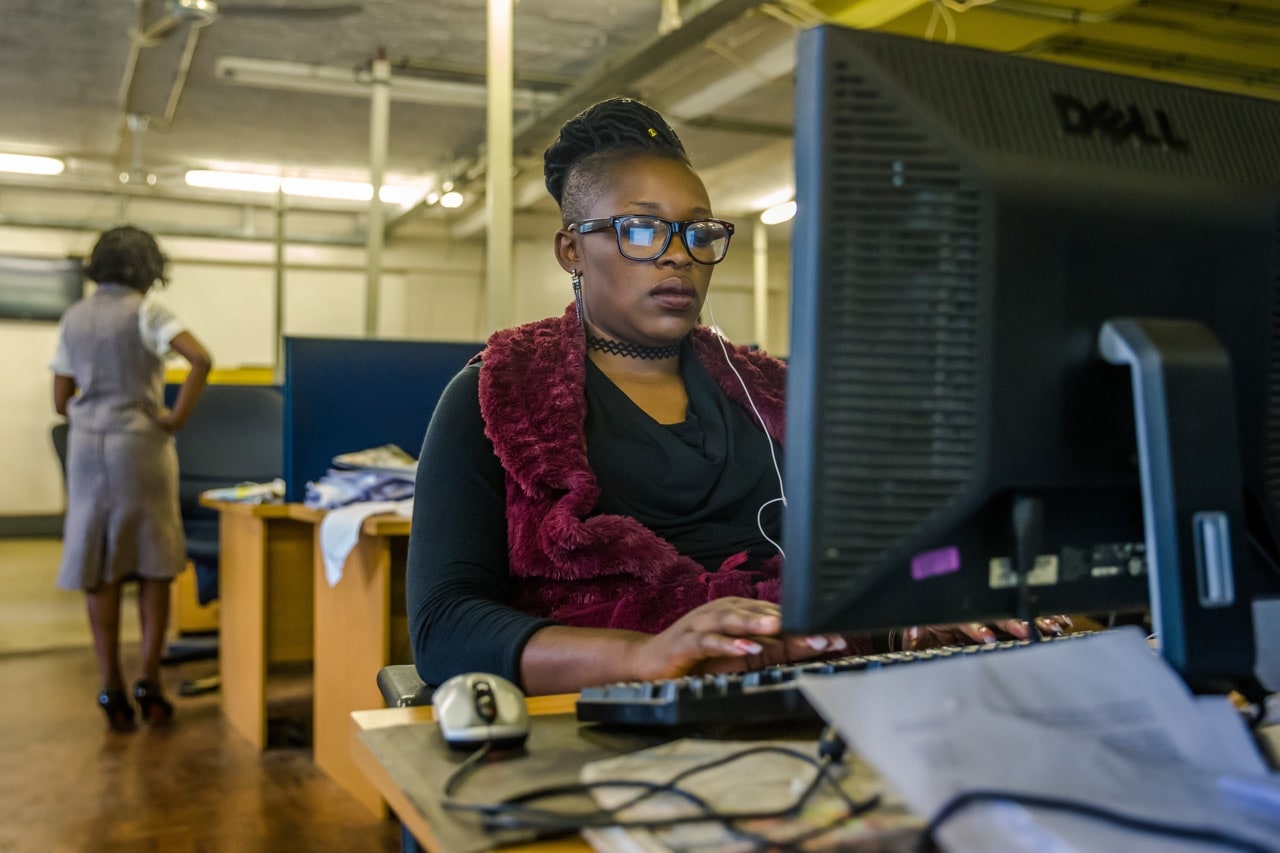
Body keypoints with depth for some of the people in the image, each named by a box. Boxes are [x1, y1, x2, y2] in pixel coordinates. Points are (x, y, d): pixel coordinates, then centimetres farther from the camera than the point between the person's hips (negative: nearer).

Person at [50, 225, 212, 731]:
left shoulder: (73, 318, 9)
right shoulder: (146, 313, -5)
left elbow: (61, 400, 9)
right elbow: (201, 360, -22)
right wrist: (177, 418, -13)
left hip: (87, 447, 4)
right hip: (140, 443, -4)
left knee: (99, 571, 7)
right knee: (155, 565, 6)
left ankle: (112, 690, 8)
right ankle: (149, 681, 3)